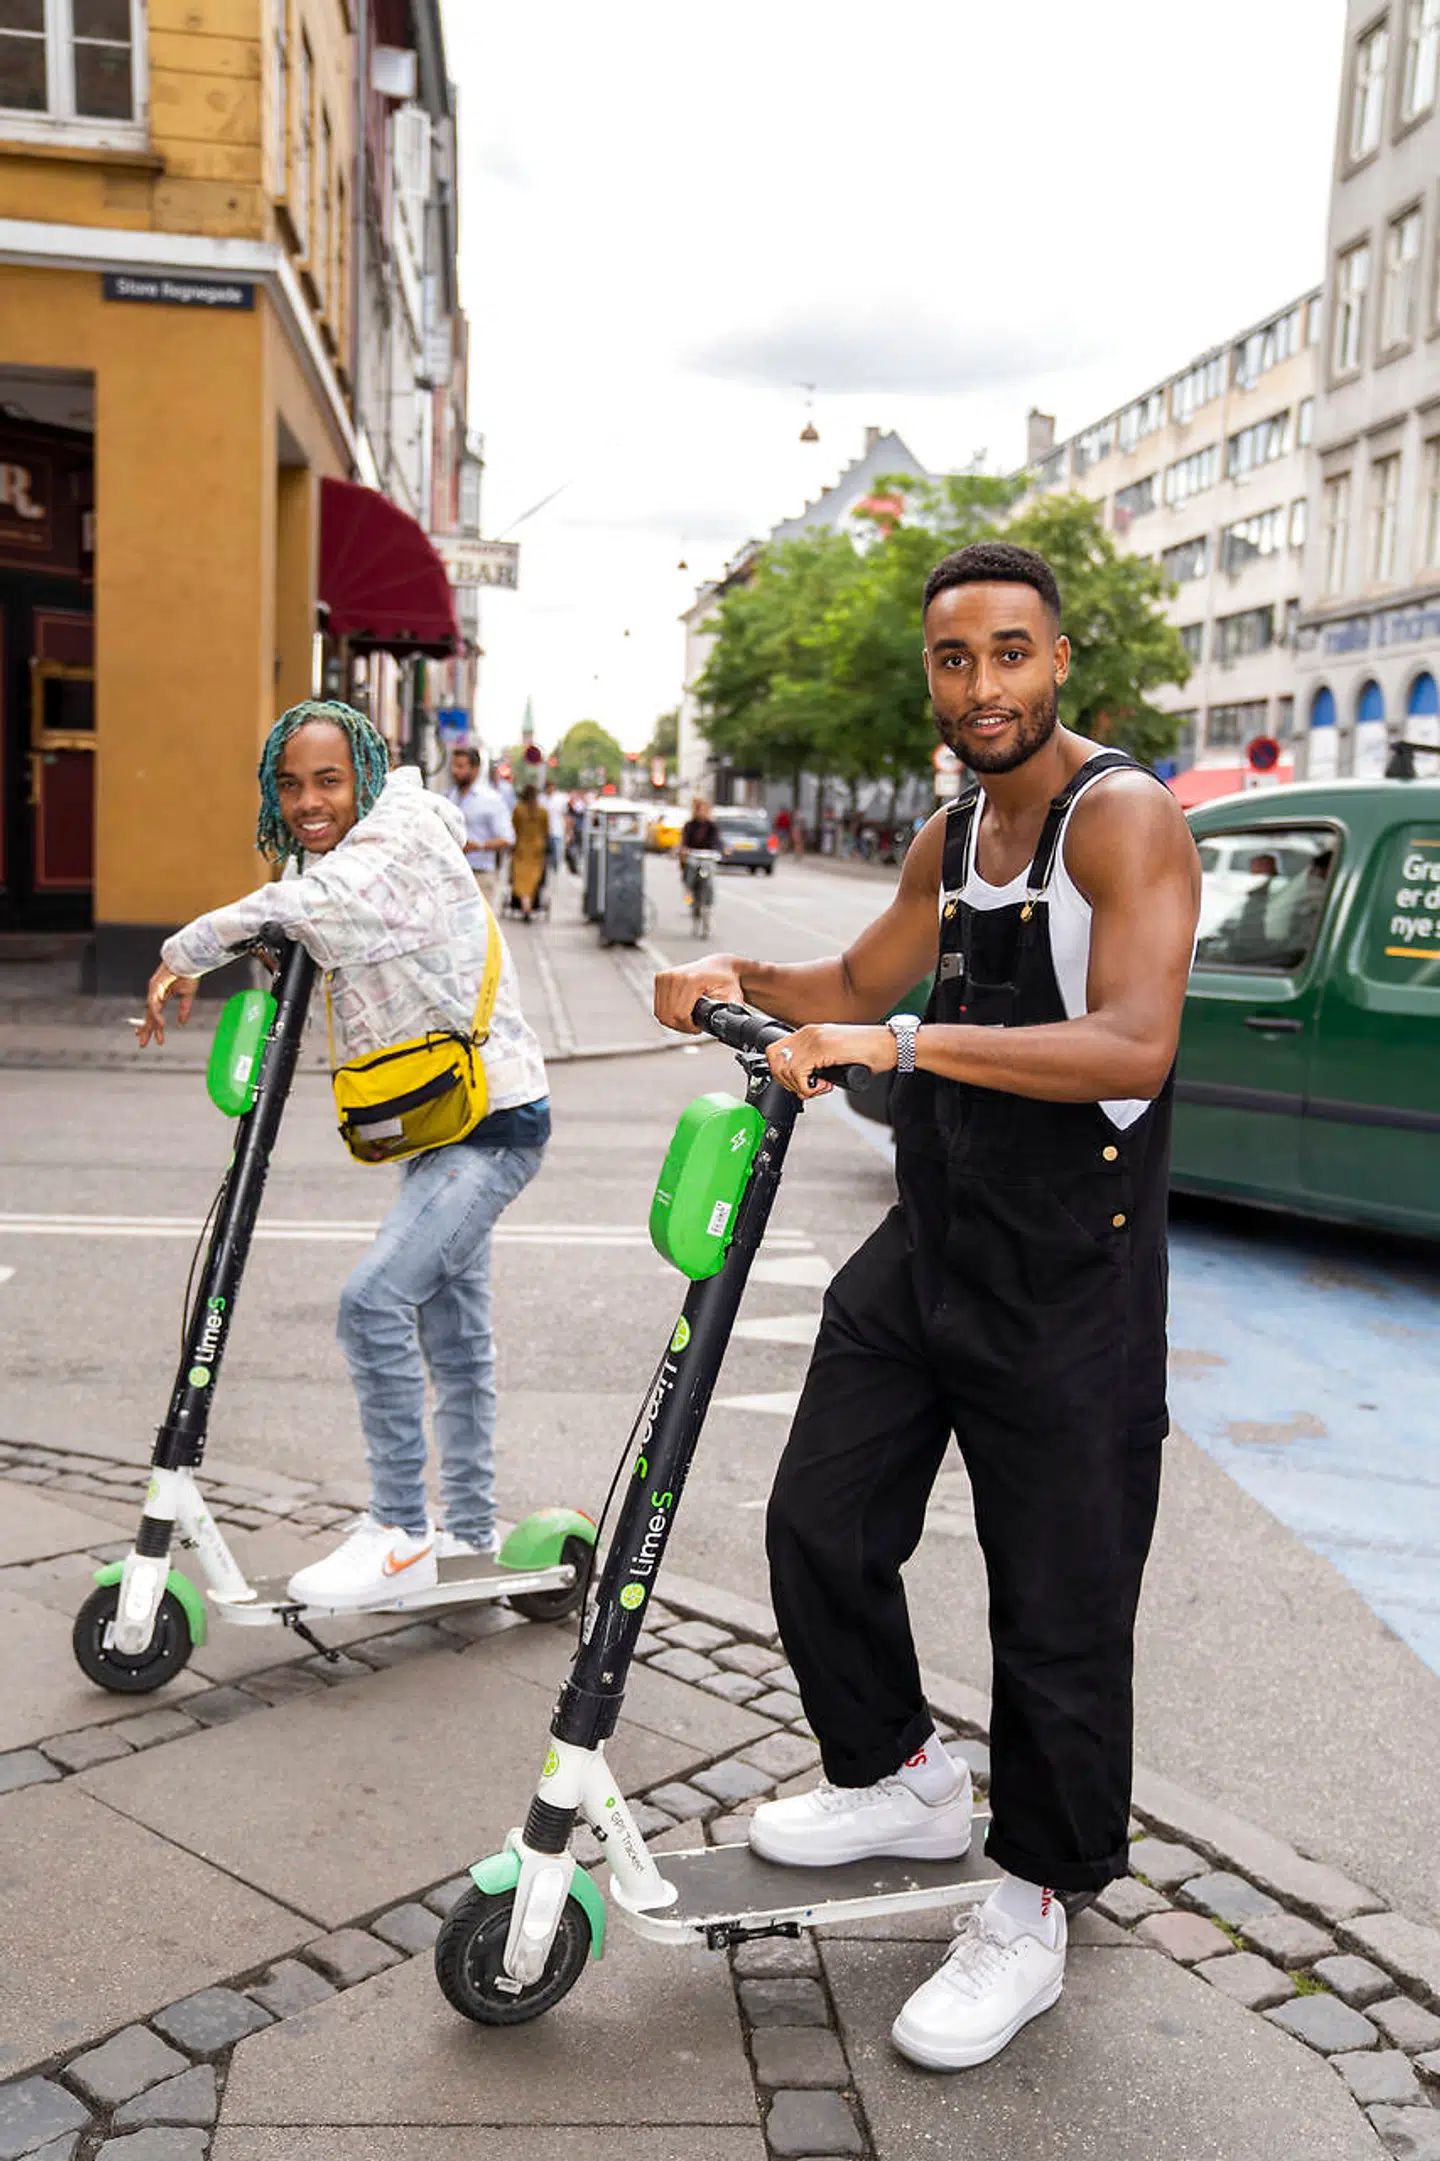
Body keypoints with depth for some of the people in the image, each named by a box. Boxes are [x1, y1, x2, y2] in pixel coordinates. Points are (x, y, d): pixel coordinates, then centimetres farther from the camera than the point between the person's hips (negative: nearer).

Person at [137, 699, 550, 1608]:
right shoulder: (347, 857, 12)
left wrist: (182, 955, -26)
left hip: (493, 1122, -10)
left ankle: (402, 1533, -11)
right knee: (453, 1336, 16)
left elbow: (311, 901, -35)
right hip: (448, 1125, 10)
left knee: (376, 1298, -22)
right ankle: (471, 1533, 29)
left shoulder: (400, 841, -17)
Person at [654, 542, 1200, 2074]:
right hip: (928, 1246, 8)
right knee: (818, 1527, 13)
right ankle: (898, 1777, 36)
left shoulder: (1124, 816, -14)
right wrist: (746, 981, 4)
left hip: (1071, 1281, -8)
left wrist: (905, 1041, -35)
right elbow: (862, 984, 24)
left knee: (1058, 1605, 3)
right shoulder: (952, 837, 12)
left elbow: (1135, 1043, -29)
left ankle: (1033, 1904, 24)